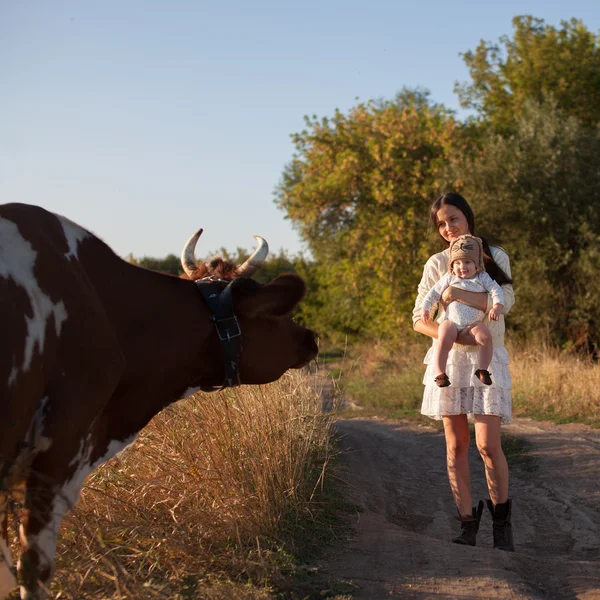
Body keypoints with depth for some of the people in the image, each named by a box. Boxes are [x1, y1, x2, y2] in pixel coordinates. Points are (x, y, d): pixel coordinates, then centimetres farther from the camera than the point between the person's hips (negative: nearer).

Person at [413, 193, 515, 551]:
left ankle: (502, 520, 10)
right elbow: (419, 319, 2)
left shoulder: (496, 257, 4)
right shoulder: (437, 264, 5)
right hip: (448, 359, 2)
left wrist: (460, 295, -22)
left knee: (488, 444, -10)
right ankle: (468, 523, 10)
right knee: (456, 446, 2)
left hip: (487, 360, -1)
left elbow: (506, 301, -12)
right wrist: (452, 336, -15)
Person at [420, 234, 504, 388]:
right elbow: (434, 293, 15)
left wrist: (497, 306, -18)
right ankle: (440, 373, -23)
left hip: (474, 323, 0)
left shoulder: (482, 278, 8)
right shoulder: (449, 279, 11)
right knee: (444, 340, -29)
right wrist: (425, 308, 3)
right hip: (451, 321, 0)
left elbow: (496, 290, -1)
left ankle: (483, 370, -16)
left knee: (485, 337, -28)